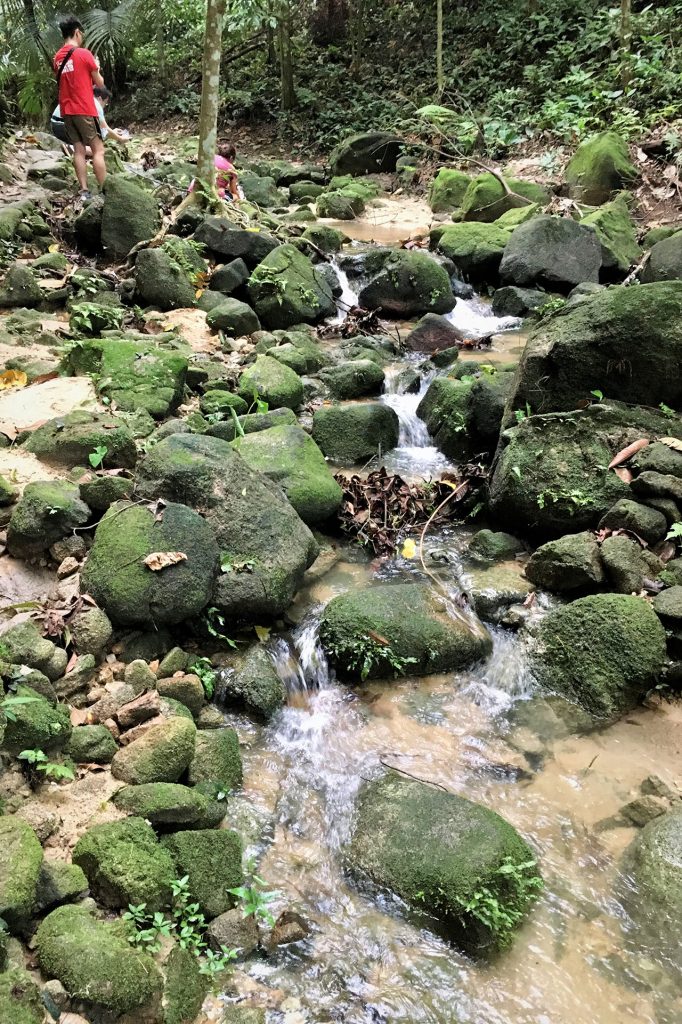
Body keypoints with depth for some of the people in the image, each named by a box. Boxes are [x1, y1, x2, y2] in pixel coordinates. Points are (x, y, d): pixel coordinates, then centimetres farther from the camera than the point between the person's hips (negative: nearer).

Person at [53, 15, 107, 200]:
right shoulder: (84, 54, -7)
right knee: (98, 150, -5)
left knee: (78, 150, 5)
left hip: (67, 110, 6)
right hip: (85, 109, -6)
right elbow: (100, 84, -2)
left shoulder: (57, 57, 11)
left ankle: (84, 191, -2)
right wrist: (96, 70, 17)